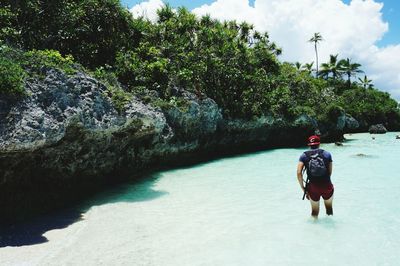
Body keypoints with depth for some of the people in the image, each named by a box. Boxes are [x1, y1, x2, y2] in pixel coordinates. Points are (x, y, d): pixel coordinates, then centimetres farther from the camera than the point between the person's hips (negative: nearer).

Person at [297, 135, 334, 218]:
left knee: (314, 211, 18)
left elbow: (299, 173, -8)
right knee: (329, 207, 24)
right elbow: (330, 172, 4)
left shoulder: (304, 156, 2)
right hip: (327, 186, 0)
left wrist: (303, 188, -1)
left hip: (313, 187, 0)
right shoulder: (327, 154, 3)